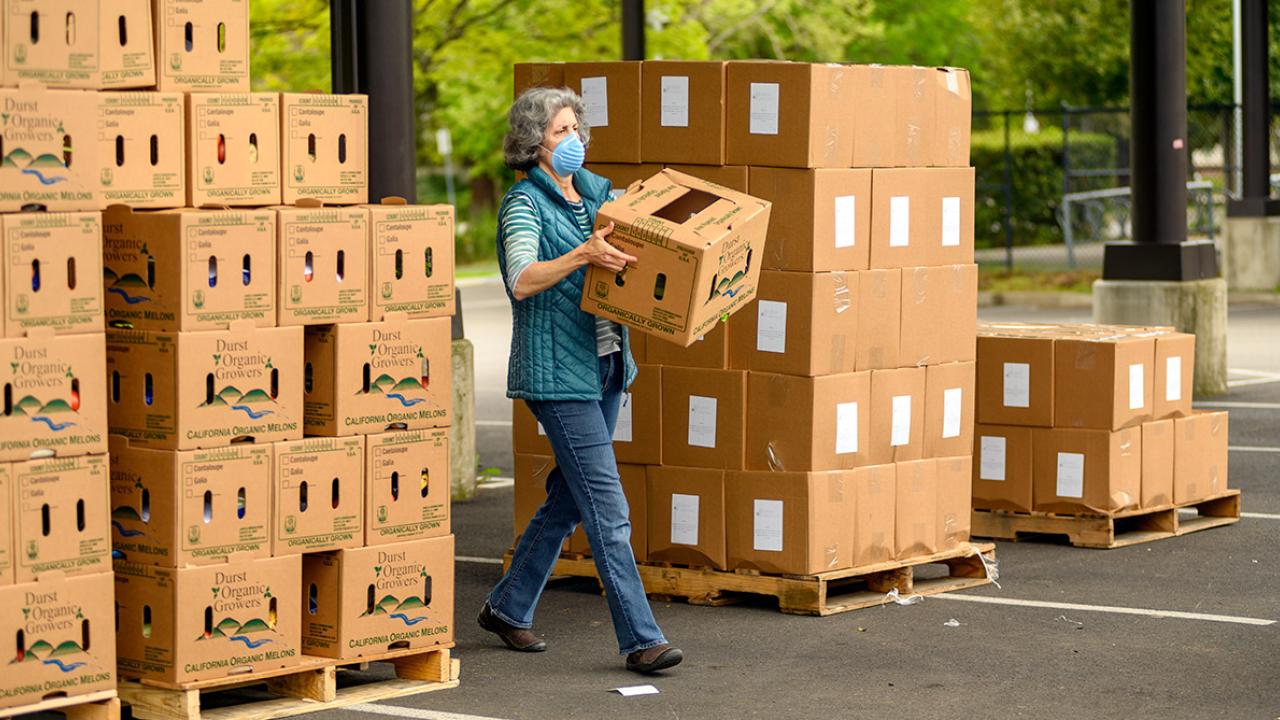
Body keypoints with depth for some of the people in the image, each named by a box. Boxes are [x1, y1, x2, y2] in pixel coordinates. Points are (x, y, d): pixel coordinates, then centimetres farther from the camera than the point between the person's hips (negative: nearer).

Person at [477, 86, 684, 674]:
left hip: (605, 362, 8)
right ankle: (641, 639, -6)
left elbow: (637, 254, 18)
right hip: (556, 369, -8)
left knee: (567, 498, 14)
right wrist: (584, 255, -36)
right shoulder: (524, 204, -9)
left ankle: (507, 608, 28)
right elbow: (523, 281, -23)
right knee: (607, 509, -9)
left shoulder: (599, 192, 12)